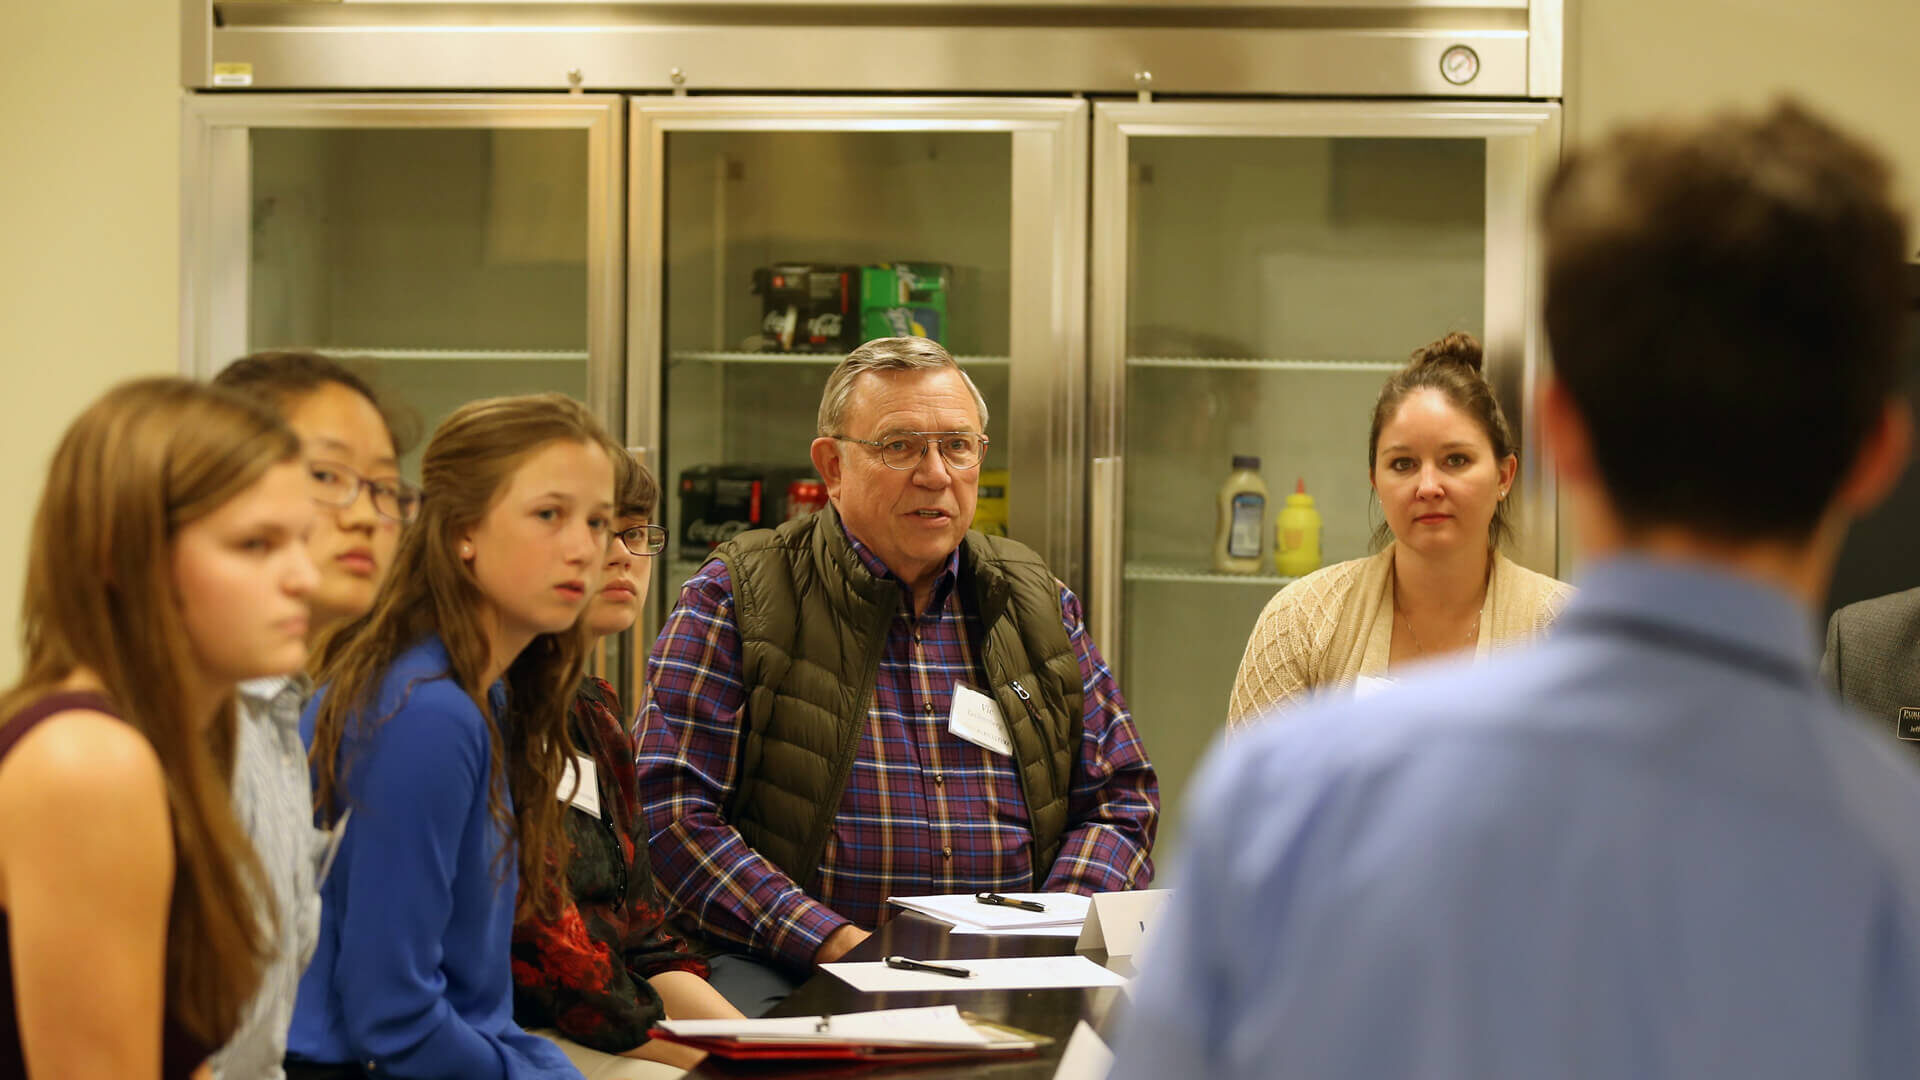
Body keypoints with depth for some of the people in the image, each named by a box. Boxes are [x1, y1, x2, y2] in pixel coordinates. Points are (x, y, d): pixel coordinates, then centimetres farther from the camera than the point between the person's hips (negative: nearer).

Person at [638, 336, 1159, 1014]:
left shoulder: (1039, 605, 17)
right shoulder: (736, 598, 2)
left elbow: (1121, 798, 17)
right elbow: (672, 810, -7)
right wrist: (836, 944, -17)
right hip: (788, 971, -4)